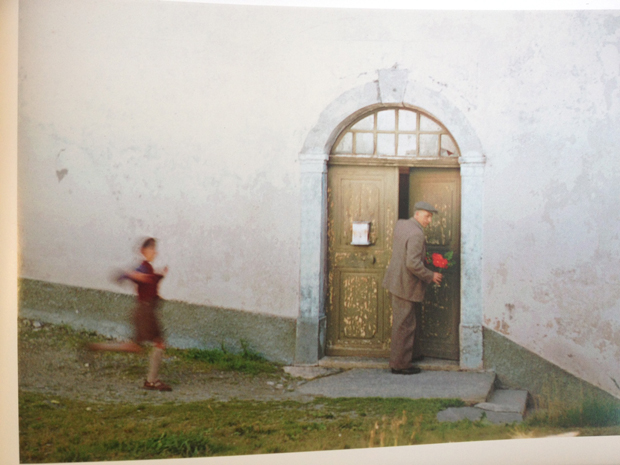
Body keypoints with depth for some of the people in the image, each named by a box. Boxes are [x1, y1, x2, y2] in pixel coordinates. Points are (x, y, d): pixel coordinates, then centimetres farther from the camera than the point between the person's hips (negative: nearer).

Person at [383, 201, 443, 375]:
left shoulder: (400, 224, 7)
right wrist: (431, 276, -15)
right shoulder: (416, 234, -23)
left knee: (414, 317, 24)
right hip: (406, 285, -10)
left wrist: (423, 257, 18)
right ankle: (400, 364, 6)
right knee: (404, 324, -2)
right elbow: (413, 264, -28)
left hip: (397, 280, 10)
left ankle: (412, 353, 37)